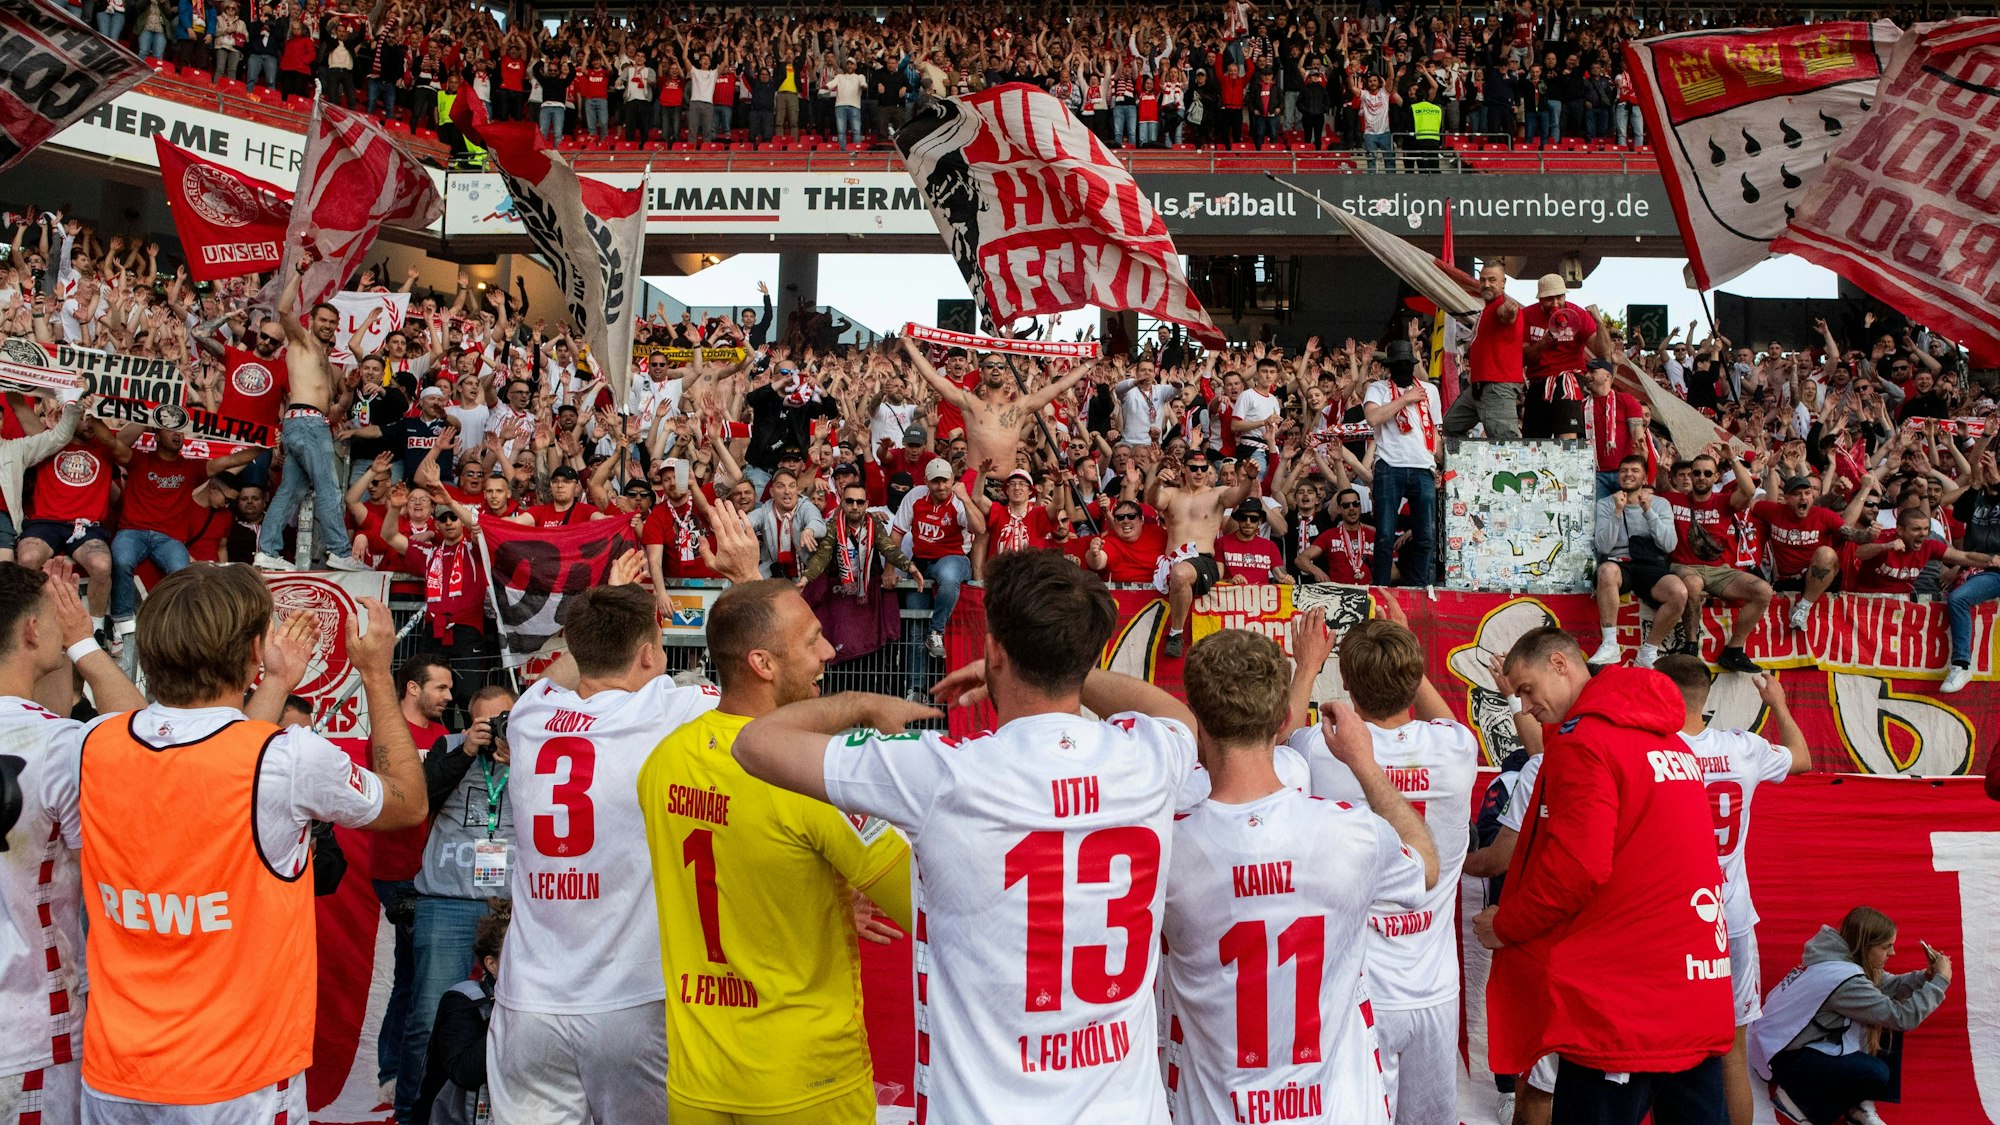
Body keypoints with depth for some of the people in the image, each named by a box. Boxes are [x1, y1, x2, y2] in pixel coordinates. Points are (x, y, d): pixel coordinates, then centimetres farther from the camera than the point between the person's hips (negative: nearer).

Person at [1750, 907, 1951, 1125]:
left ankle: (1861, 1106, 9)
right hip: (1783, 1056, -10)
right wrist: (1940, 981, -15)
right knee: (1875, 1073, -24)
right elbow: (1902, 1017, -24)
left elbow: (1889, 986, 6)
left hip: (1801, 1037, 10)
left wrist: (1926, 976, -10)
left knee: (1888, 1029, 3)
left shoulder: (1841, 955, -3)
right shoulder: (1843, 978, -29)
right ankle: (1796, 1096, -2)